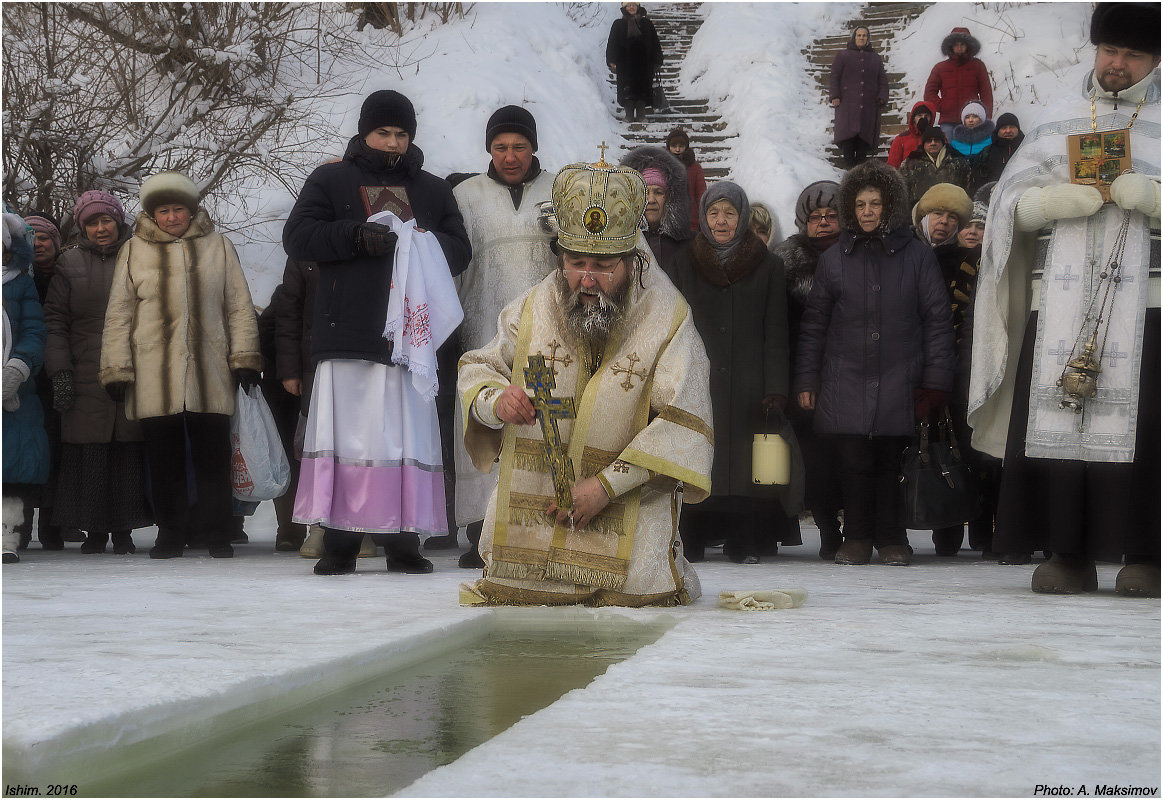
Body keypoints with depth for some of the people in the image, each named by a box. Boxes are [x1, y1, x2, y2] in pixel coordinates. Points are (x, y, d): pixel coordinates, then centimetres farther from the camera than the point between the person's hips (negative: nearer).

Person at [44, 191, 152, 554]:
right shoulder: (70, 264, 11)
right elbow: (54, 321, 7)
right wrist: (60, 371, -4)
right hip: (86, 377, 0)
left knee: (129, 452, -2)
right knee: (89, 454, -3)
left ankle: (124, 529, 6)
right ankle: (95, 528, 7)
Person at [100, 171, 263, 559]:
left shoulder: (218, 246, 9)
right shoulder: (134, 251, 8)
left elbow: (240, 307, 11)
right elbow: (118, 315, 8)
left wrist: (244, 359, 3)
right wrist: (116, 370, 2)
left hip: (209, 374, 0)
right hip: (154, 377, 0)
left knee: (213, 456, 2)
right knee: (164, 458, 4)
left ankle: (217, 533, 12)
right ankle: (171, 533, 15)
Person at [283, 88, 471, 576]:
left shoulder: (433, 191, 21)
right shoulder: (330, 181, 14)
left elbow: (460, 252, 16)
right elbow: (297, 238, 4)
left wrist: (427, 242, -6)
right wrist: (355, 234, -10)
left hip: (411, 333, 2)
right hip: (347, 334, -2)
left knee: (408, 434, -3)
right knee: (345, 431, -6)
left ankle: (403, 542, 0)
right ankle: (339, 542, -3)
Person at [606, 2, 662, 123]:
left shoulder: (646, 23, 11)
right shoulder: (618, 25, 8)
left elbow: (655, 44, 13)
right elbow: (611, 44, 7)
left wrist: (656, 61, 7)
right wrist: (612, 62, -4)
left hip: (644, 64, 1)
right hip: (625, 64, -1)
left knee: (643, 89, -3)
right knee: (627, 89, -6)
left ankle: (641, 115, 2)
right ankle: (629, 116, -2)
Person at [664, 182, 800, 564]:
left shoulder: (768, 266, 7)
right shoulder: (684, 263, 10)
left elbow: (776, 334, 3)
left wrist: (776, 391, -7)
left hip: (748, 385, 0)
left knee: (745, 459, -5)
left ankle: (745, 541, 1)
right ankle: (691, 540, 2)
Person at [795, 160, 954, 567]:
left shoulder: (917, 256, 6)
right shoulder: (834, 259, 11)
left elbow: (937, 319, 5)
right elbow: (814, 324, 14)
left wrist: (935, 381, -1)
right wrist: (805, 380, 8)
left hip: (899, 381, -1)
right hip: (846, 384, 1)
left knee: (891, 462, 0)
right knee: (854, 462, -3)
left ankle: (891, 538, 13)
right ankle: (856, 538, 10)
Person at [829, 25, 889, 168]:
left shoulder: (876, 58, 20)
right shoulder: (843, 56, 14)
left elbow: (883, 80, 17)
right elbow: (834, 77, 8)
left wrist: (882, 97, 1)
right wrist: (834, 96, -6)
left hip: (869, 106, 2)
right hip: (847, 102, -2)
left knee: (864, 137, -5)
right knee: (849, 135, -13)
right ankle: (850, 168, -15)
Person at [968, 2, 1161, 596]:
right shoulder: (1060, 118, 16)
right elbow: (1010, 201, 11)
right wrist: (1056, 200, -10)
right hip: (1062, 299, 2)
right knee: (1058, 418, -4)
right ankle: (1070, 553, 1)